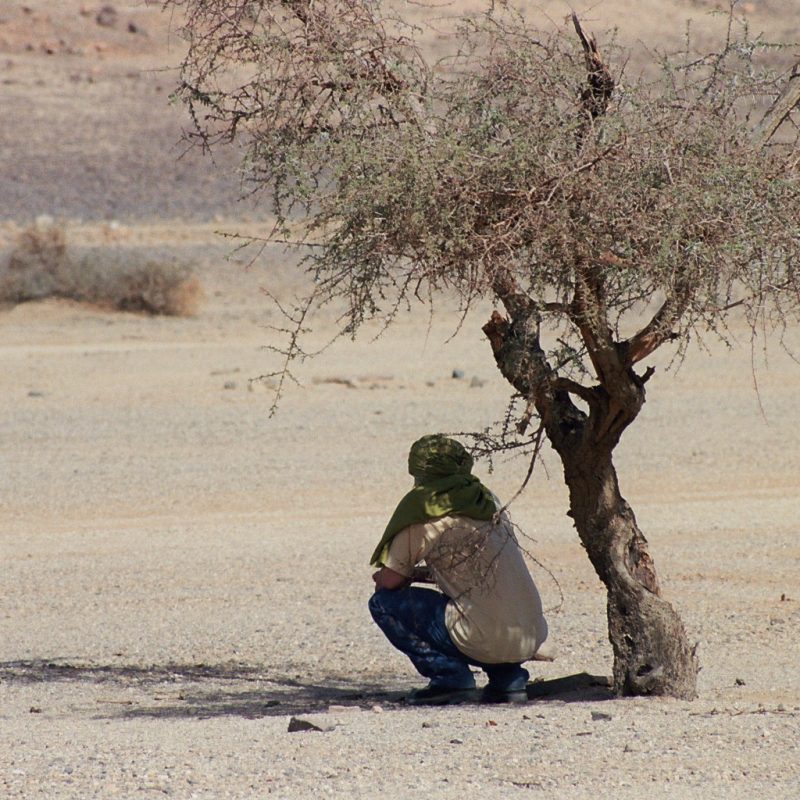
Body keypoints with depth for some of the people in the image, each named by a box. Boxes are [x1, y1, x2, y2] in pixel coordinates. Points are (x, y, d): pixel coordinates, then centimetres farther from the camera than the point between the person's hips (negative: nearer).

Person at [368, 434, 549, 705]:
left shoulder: (421, 508, -4)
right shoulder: (487, 501, 15)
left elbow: (389, 581, 1)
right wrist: (420, 573, 31)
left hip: (485, 641, -7)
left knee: (383, 603, 4)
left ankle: (448, 674, -4)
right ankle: (508, 676, 16)